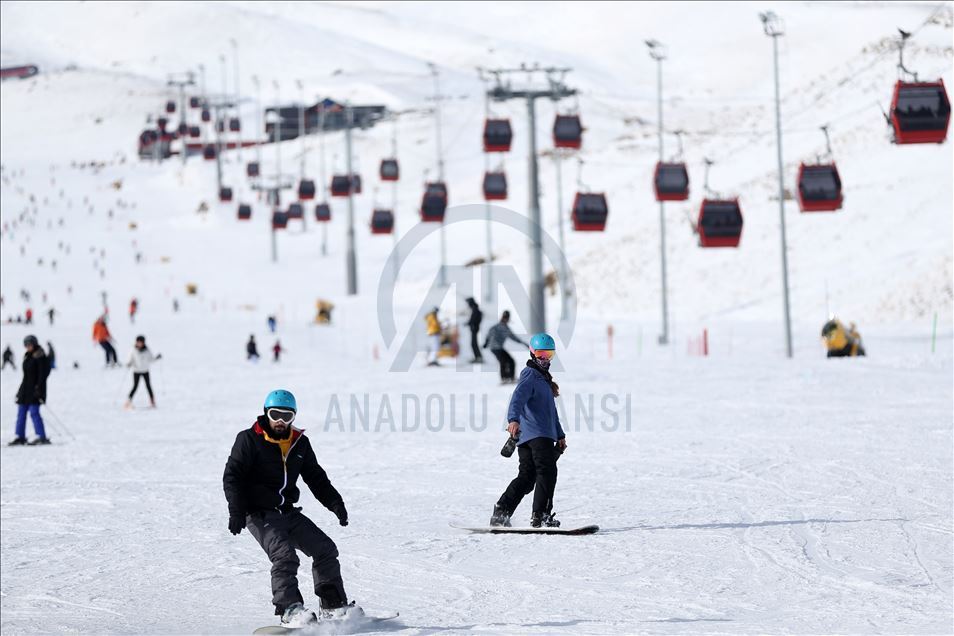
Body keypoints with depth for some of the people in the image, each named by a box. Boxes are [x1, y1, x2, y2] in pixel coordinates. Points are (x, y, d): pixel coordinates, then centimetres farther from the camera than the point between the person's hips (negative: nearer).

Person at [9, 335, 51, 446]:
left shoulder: (40, 356, -11)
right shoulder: (28, 356, 14)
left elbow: (42, 374, -15)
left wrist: (39, 388, -22)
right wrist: (20, 391, 21)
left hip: (35, 389, -9)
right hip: (26, 389, 9)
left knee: (34, 412, -14)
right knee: (21, 413, 9)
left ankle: (42, 437, -13)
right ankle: (20, 437, 14)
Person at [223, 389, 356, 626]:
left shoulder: (300, 443, 9)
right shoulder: (249, 440, -7)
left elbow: (316, 477, 18)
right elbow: (232, 476, -10)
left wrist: (334, 502, 5)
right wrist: (237, 511, -20)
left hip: (288, 512, 6)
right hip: (260, 514, -6)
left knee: (325, 549, 2)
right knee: (285, 556, -25)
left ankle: (333, 605, 9)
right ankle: (289, 609, -23)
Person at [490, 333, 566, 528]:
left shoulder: (544, 378, 28)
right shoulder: (530, 375, -4)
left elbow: (551, 410, 38)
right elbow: (518, 397, -23)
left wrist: (560, 435, 37)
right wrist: (514, 419, -41)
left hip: (544, 435, 10)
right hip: (536, 434, -10)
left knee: (527, 477, 9)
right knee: (547, 472, -17)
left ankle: (501, 513, 11)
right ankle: (541, 516, -20)